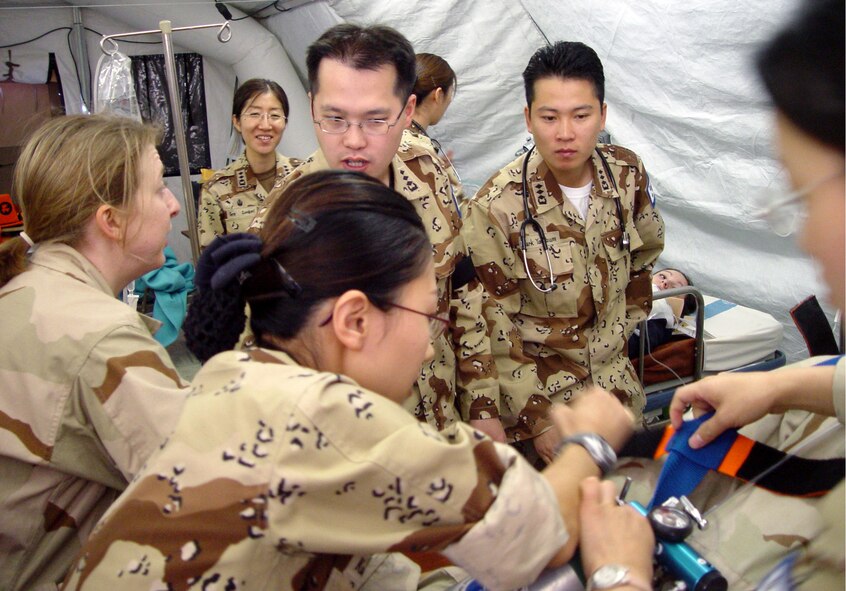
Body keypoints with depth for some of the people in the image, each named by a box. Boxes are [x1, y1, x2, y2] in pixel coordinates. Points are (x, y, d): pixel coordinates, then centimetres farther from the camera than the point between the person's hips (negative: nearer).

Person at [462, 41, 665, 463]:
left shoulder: (627, 174, -7)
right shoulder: (495, 208, -21)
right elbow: (494, 327, -16)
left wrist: (622, 329, 11)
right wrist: (532, 419, -15)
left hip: (618, 385, 5)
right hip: (539, 394, -5)